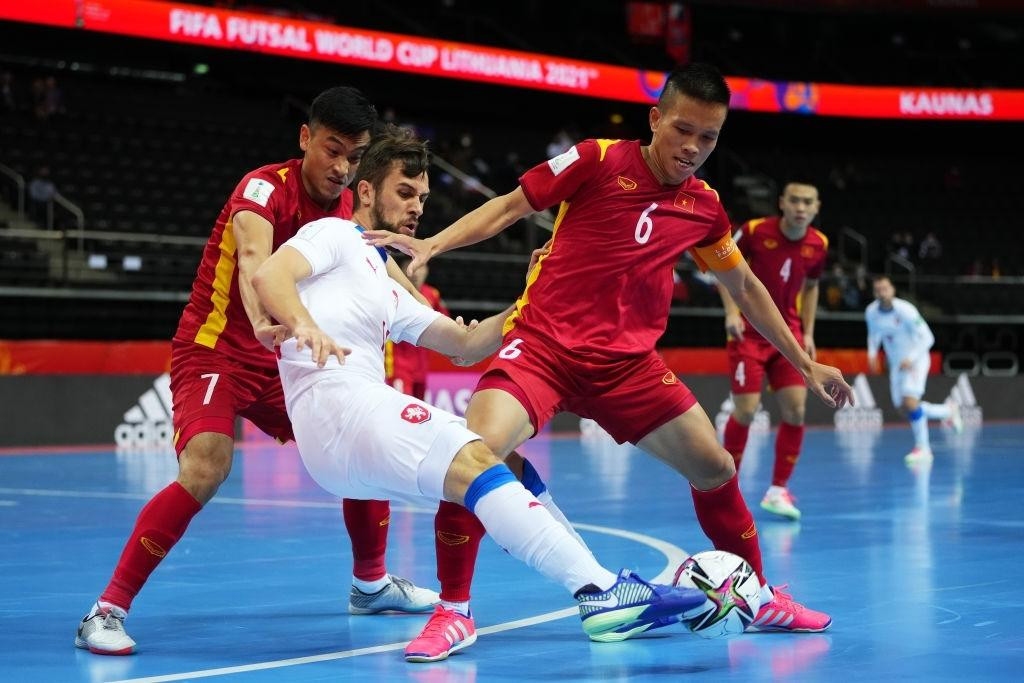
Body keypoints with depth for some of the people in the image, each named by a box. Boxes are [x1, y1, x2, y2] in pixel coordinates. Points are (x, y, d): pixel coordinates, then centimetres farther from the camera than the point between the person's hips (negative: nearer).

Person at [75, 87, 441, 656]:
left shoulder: (349, 208, 1)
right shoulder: (266, 188, -22)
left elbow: (384, 269, 14)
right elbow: (254, 259, -44)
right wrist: (264, 322, -64)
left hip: (279, 360, 8)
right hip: (213, 349, -7)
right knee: (206, 470, -29)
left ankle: (370, 584, 32)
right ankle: (107, 610, -21)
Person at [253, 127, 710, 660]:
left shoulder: (385, 290, 35)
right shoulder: (334, 236, 11)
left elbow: (465, 344, 28)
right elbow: (268, 275, -9)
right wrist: (304, 326, -29)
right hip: (333, 403, -9)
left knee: (502, 465, -2)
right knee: (471, 460, -25)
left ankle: (601, 589, -19)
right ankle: (599, 591, -36)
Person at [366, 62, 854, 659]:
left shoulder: (704, 206, 6)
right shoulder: (597, 161, -7)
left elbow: (745, 287, 20)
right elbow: (509, 207, 0)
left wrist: (806, 364, 25)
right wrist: (430, 245, -14)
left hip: (627, 361, 5)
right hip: (543, 342, -5)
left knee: (716, 469, 3)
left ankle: (759, 597, 27)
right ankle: (453, 610, -11)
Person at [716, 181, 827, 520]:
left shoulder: (818, 245, -2)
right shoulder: (754, 231, -14)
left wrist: (808, 333, 8)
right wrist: (732, 312, -14)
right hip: (749, 332, -4)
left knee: (795, 409, -7)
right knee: (746, 410, -9)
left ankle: (778, 490, 4)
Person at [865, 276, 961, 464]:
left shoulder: (905, 310, -23)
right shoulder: (871, 312, -6)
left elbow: (927, 338, -20)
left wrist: (911, 358, -30)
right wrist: (872, 353, -3)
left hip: (916, 359, -6)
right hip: (896, 363, 7)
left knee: (910, 401, -23)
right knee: (903, 408, 6)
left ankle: (922, 447, -8)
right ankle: (948, 410, 28)